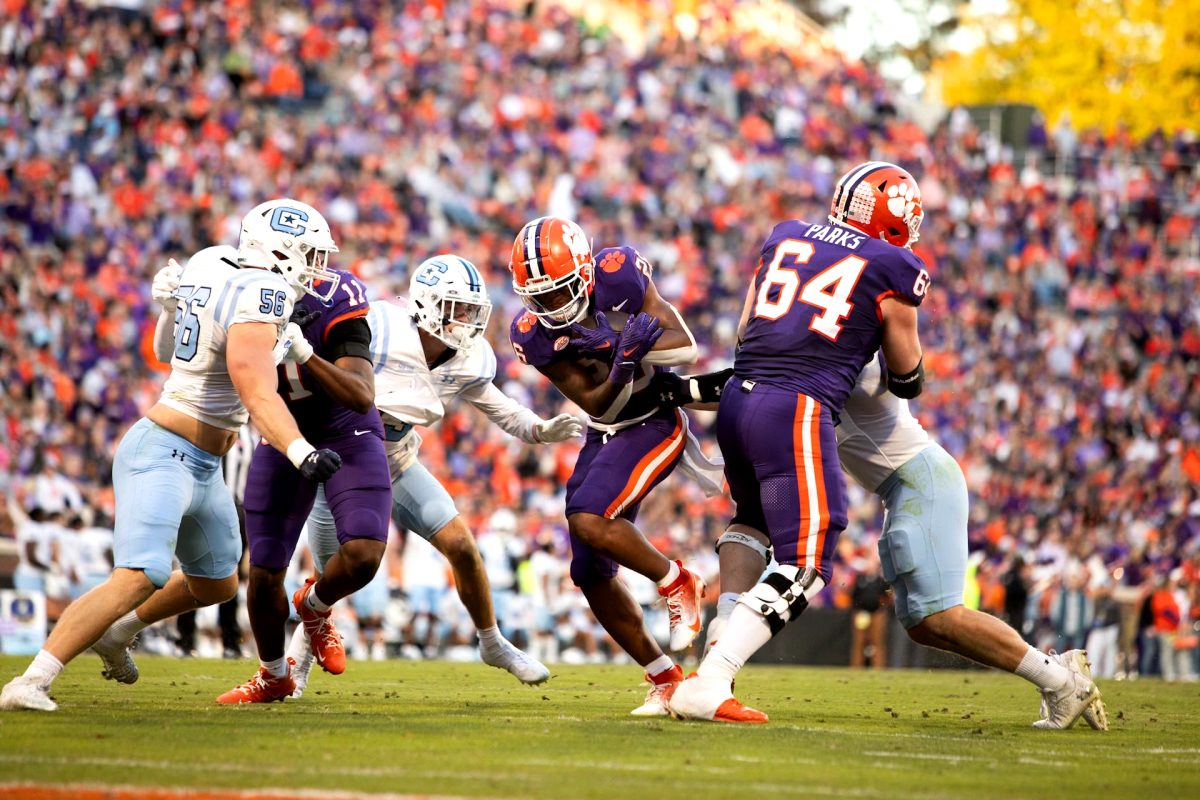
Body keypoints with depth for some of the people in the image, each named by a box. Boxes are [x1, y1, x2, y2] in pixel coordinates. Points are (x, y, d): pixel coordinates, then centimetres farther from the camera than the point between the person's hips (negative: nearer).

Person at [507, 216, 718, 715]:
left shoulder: (615, 277, -20)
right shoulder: (534, 332, -10)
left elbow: (687, 347, -19)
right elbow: (594, 403, -12)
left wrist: (616, 349, -35)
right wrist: (620, 369, -34)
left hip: (654, 423, -6)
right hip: (606, 433, 6)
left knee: (588, 520, -27)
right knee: (591, 574, 3)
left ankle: (677, 583, -4)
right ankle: (665, 680, 15)